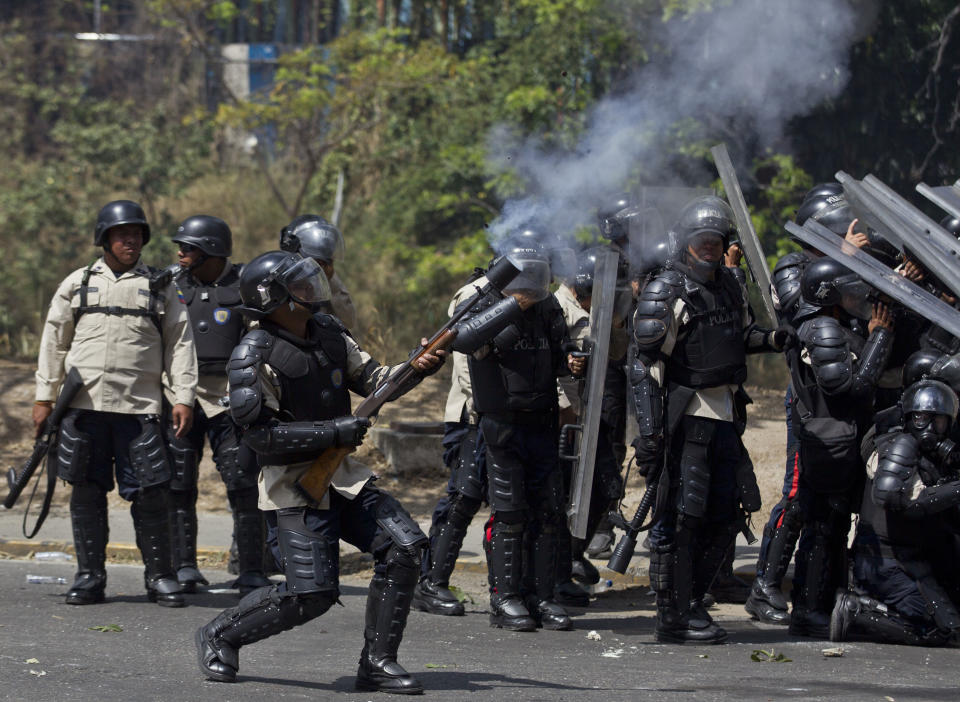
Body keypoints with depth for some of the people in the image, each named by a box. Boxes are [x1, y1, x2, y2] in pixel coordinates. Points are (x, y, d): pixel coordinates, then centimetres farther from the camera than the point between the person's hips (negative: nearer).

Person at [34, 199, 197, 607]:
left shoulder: (160, 288, 11)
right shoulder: (77, 284, 13)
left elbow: (180, 344, 8)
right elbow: (54, 341, 15)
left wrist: (183, 398, -2)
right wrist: (44, 397, 9)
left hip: (139, 407, -1)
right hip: (84, 406, 1)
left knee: (150, 493, -4)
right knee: (87, 491, 4)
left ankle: (159, 577, 5)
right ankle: (90, 577, 11)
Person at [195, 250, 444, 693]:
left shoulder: (328, 333, 7)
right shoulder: (255, 357, -16)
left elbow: (372, 379, 14)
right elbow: (260, 434, -19)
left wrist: (416, 368, -7)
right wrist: (335, 432, -22)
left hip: (344, 477, 7)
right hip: (293, 486, -7)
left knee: (403, 548, -9)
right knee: (311, 595, -13)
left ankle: (377, 662, 0)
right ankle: (219, 636, 10)